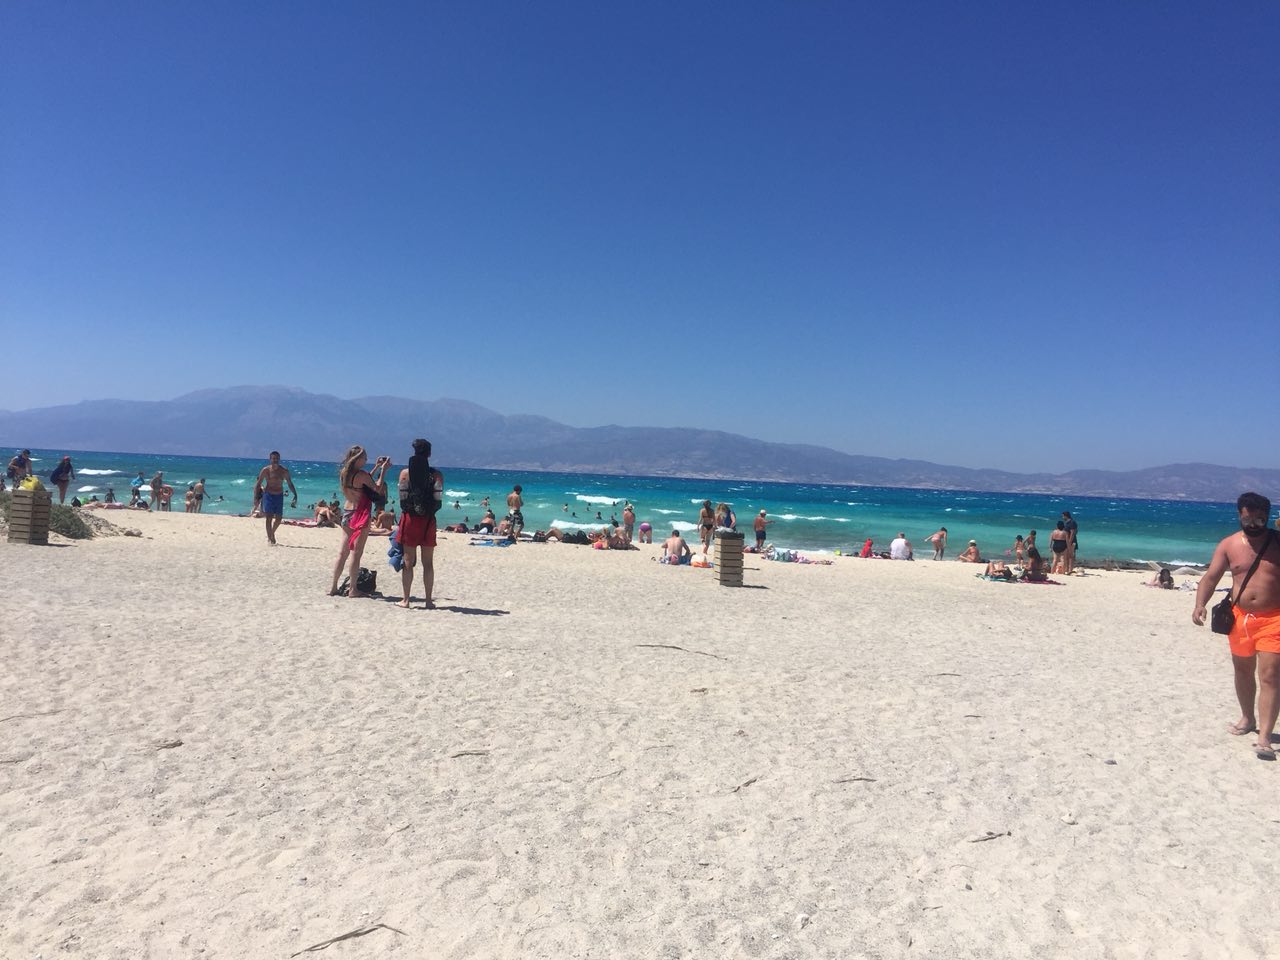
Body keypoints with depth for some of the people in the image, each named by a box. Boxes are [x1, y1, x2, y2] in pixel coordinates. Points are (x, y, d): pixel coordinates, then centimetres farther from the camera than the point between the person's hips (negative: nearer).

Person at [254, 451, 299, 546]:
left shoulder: (284, 470, -2)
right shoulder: (265, 470, -7)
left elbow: (290, 484, 6)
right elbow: (258, 484, -2)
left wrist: (295, 495, -2)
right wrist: (256, 496, -9)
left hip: (279, 495, 3)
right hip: (268, 495, -3)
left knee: (279, 518, 9)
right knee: (269, 517, -10)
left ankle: (272, 533, 34)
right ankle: (270, 538, -7)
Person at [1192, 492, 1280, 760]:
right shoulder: (1229, 544, 1)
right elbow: (1211, 577, -2)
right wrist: (1200, 604, -19)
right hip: (1240, 617, 3)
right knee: (1243, 670, 18)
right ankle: (1248, 718, 39)